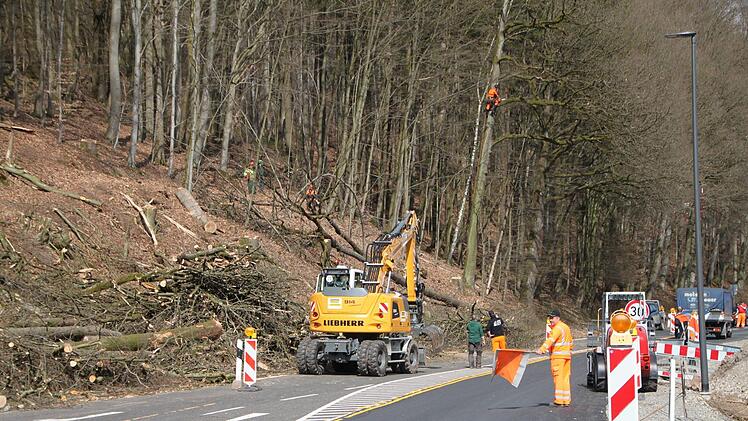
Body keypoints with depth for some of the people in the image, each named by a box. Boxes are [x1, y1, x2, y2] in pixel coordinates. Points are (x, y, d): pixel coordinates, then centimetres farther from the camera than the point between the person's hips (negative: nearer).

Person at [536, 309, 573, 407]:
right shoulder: (566, 327, 17)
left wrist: (542, 349, -38)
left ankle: (559, 400, -6)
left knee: (558, 378, -6)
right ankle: (566, 400, 12)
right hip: (567, 355, 9)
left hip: (558, 356, -9)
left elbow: (551, 340, -28)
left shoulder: (557, 328, -13)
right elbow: (570, 341, 26)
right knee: (566, 378, 10)